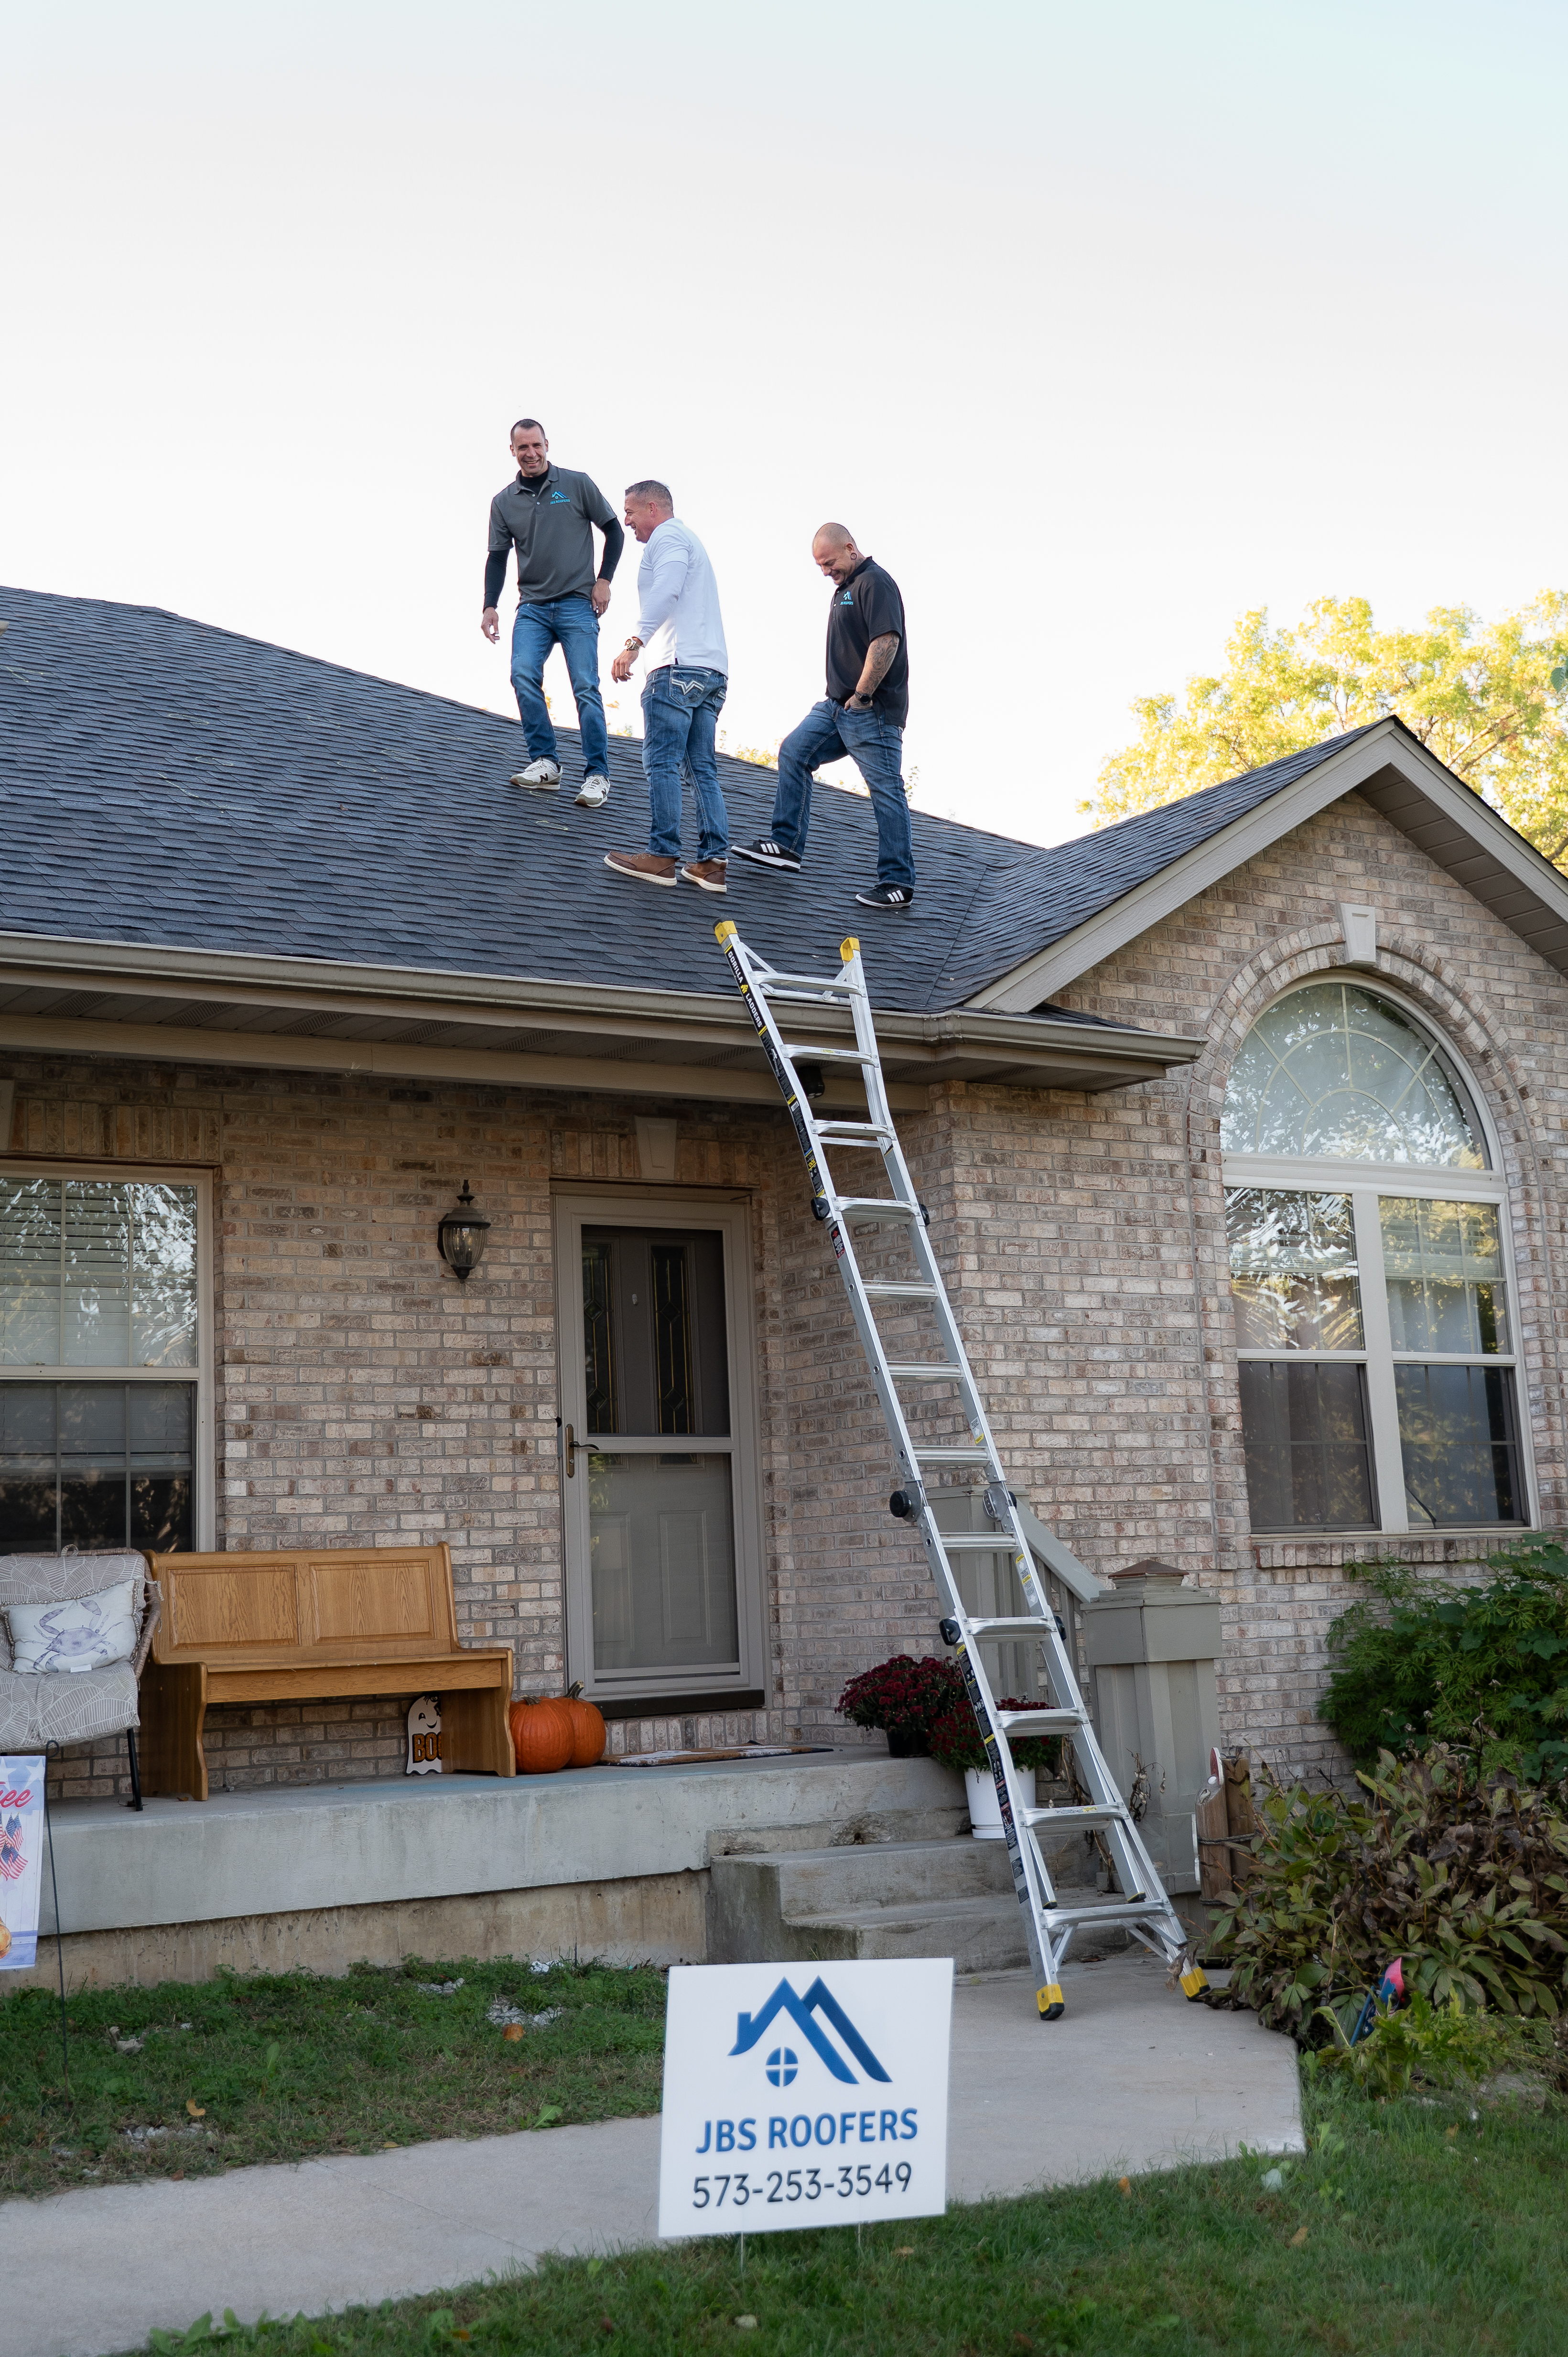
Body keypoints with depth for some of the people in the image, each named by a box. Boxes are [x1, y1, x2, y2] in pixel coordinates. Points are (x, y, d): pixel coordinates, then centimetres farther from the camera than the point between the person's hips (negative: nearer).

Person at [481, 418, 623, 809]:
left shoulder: (578, 485, 3)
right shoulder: (504, 502, 11)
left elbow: (614, 532, 8)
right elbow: (497, 557, 13)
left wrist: (604, 580, -2)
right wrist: (490, 607, 2)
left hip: (577, 605, -3)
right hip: (532, 608, 3)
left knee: (586, 688, -9)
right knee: (523, 674, -18)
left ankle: (597, 775, -3)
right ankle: (545, 763, -11)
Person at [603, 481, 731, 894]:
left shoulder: (666, 536, 0)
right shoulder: (689, 539, 32)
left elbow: (666, 590, -18)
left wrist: (634, 643, -26)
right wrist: (644, 643, 23)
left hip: (680, 666, -9)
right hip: (713, 670, 9)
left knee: (662, 764, -9)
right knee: (703, 769, 5)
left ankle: (662, 856, -12)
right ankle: (714, 861, -1)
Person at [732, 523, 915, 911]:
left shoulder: (876, 582, -12)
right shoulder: (846, 586, 20)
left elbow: (886, 641, -24)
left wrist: (861, 696, -20)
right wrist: (842, 696, 17)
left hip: (872, 711, -10)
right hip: (838, 705, 10)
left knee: (886, 791, -7)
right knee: (793, 752, 6)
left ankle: (898, 884, -4)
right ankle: (786, 846, 9)